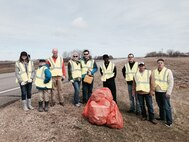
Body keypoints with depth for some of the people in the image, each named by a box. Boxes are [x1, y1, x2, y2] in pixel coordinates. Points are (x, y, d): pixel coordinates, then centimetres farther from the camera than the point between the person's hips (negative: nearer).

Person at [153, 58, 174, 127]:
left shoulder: (168, 71, -11)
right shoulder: (154, 71, 2)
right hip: (157, 92, 5)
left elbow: (171, 82, -12)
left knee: (166, 107, 0)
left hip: (165, 92, -5)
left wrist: (168, 92, -16)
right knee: (160, 106, 17)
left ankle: (169, 121, 14)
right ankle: (162, 117, 35)